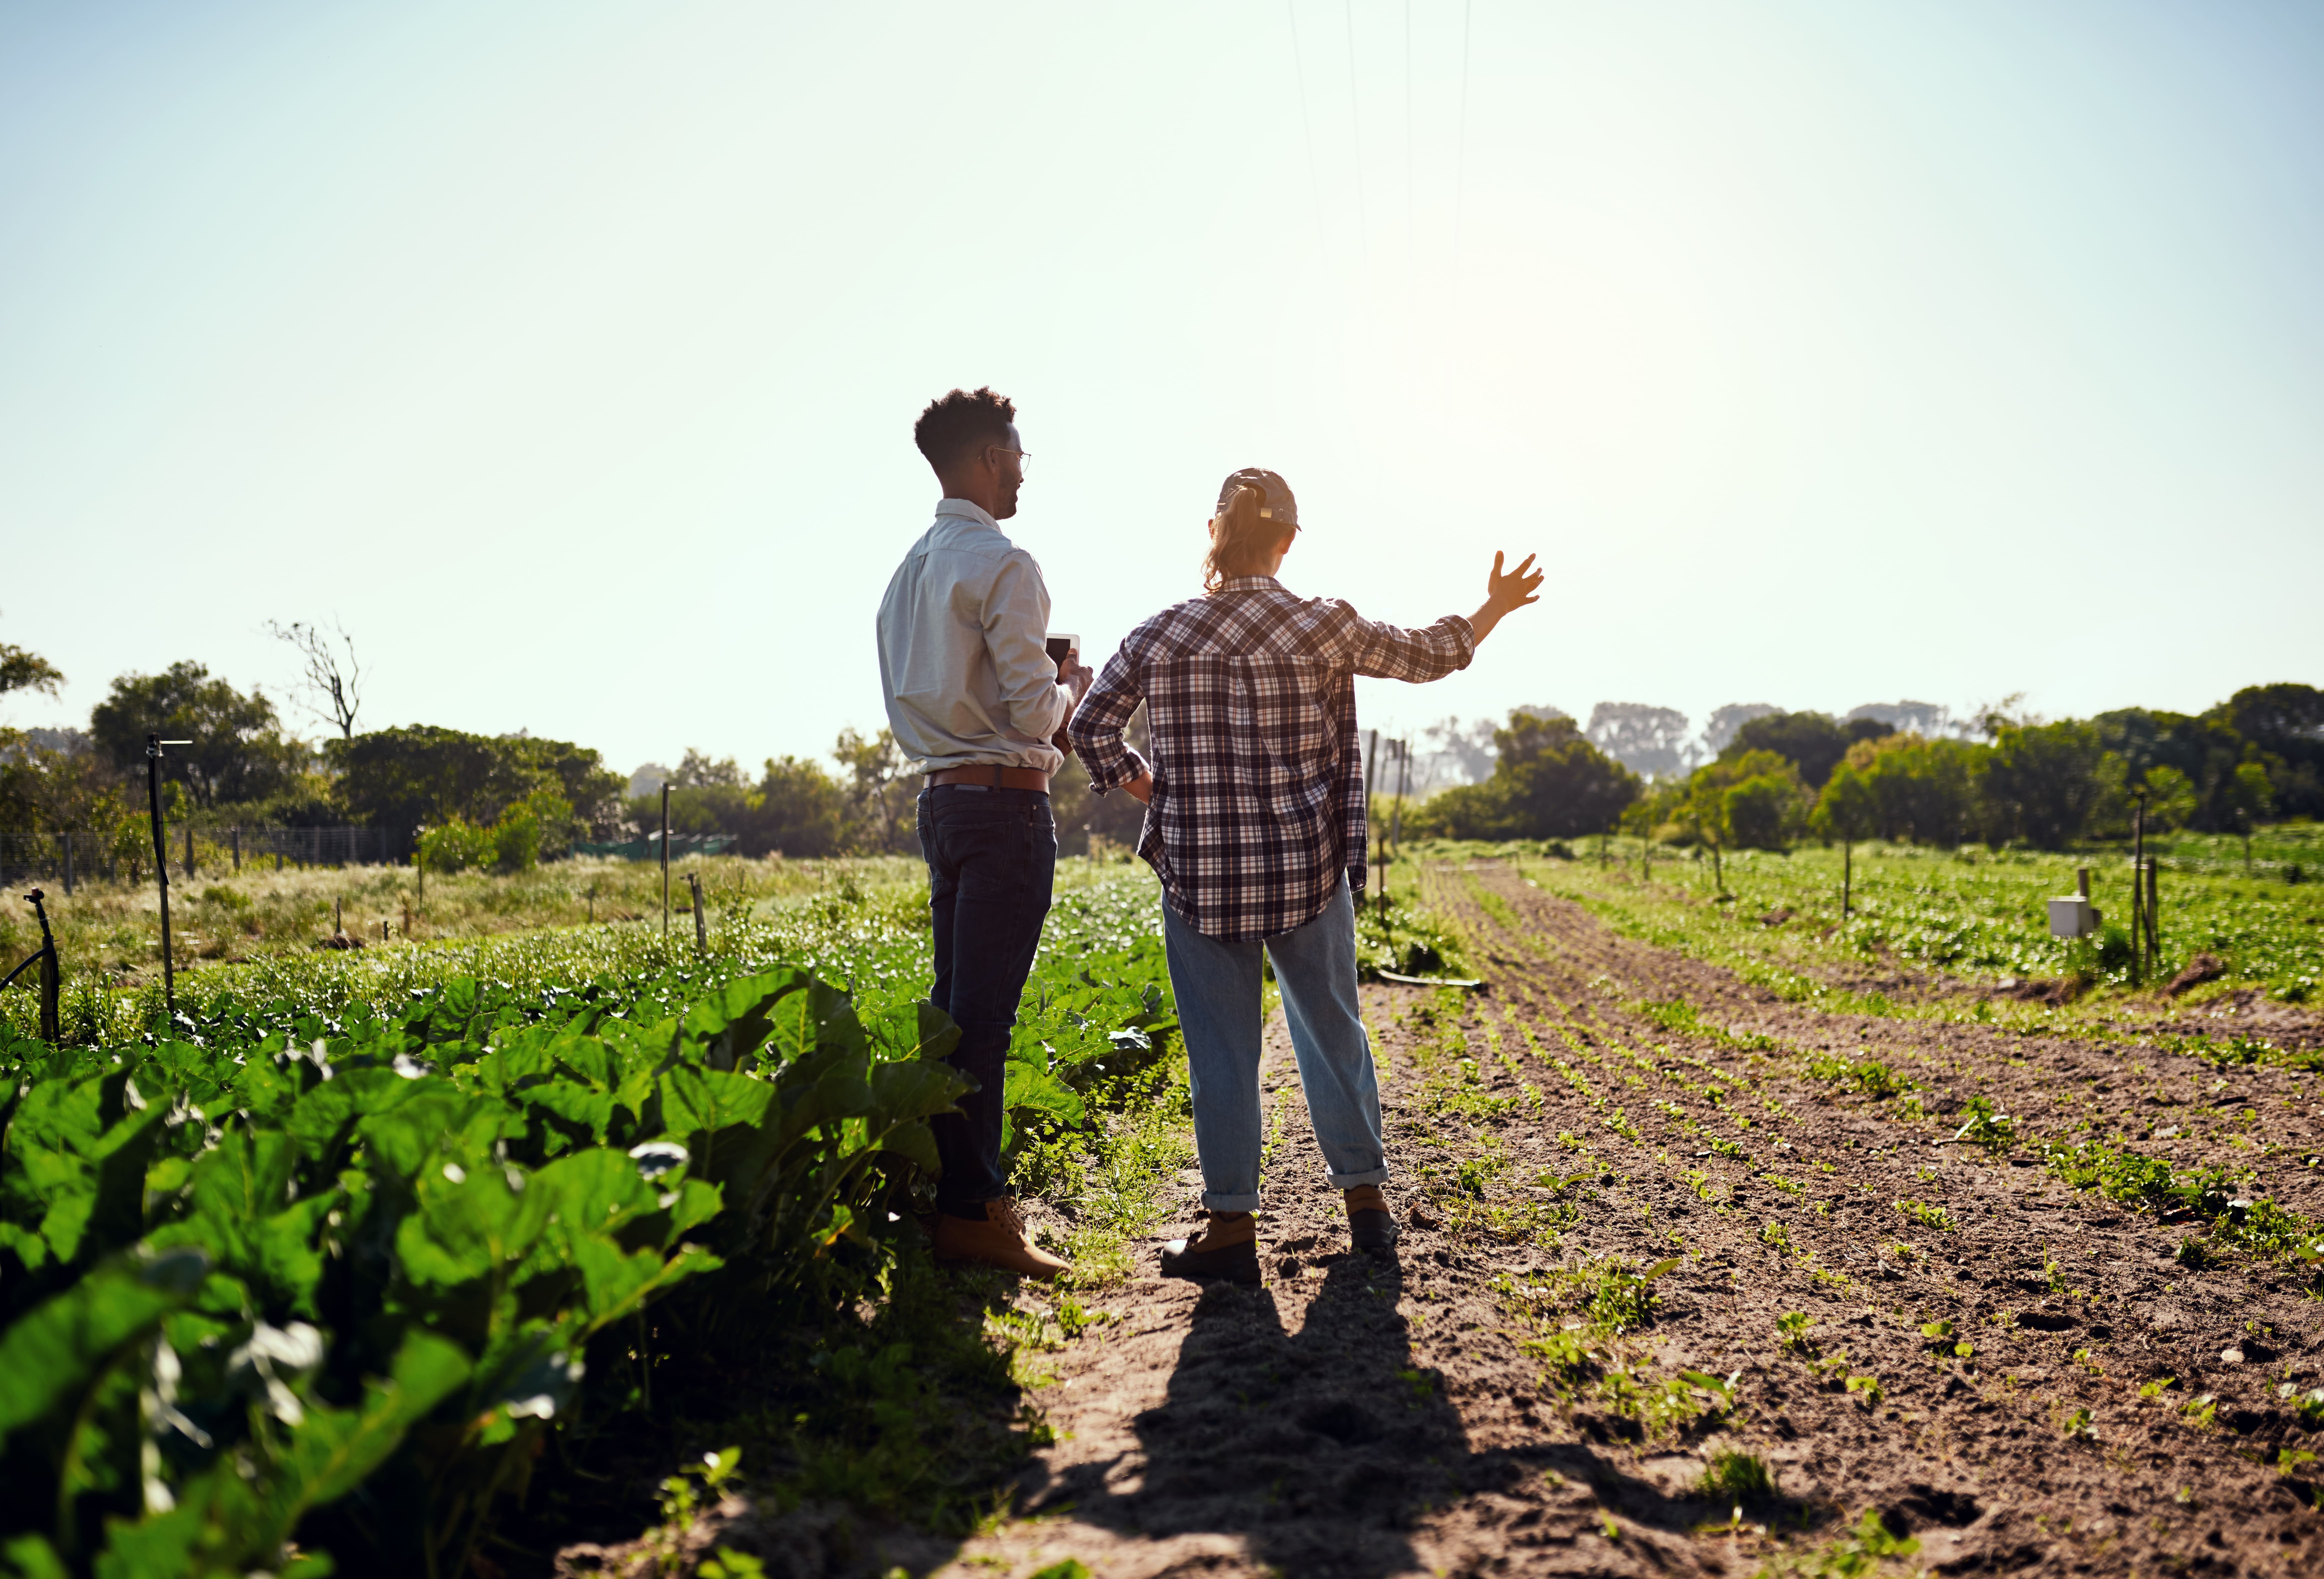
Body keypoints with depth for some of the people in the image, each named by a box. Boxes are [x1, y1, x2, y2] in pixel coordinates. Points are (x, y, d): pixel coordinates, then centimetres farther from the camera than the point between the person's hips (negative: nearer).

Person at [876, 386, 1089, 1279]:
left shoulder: (908, 572, 17)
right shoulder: (1002, 566, -11)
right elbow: (1035, 711, -16)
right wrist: (1072, 686, 6)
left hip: (939, 796, 9)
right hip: (1005, 799, -9)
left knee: (956, 1003, 12)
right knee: (985, 1008, -7)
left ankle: (952, 1191, 18)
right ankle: (970, 1210, -3)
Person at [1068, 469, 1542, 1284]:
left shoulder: (1162, 633, -2)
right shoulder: (1323, 626, -4)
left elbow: (1091, 726, -1)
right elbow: (1425, 655, 11)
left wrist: (1145, 789, 14)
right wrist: (1494, 607, 28)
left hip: (1200, 874, 0)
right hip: (1306, 870, 0)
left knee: (1222, 1050, 7)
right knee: (1332, 1031, 16)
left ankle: (1232, 1228, 14)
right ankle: (1364, 1196, 28)